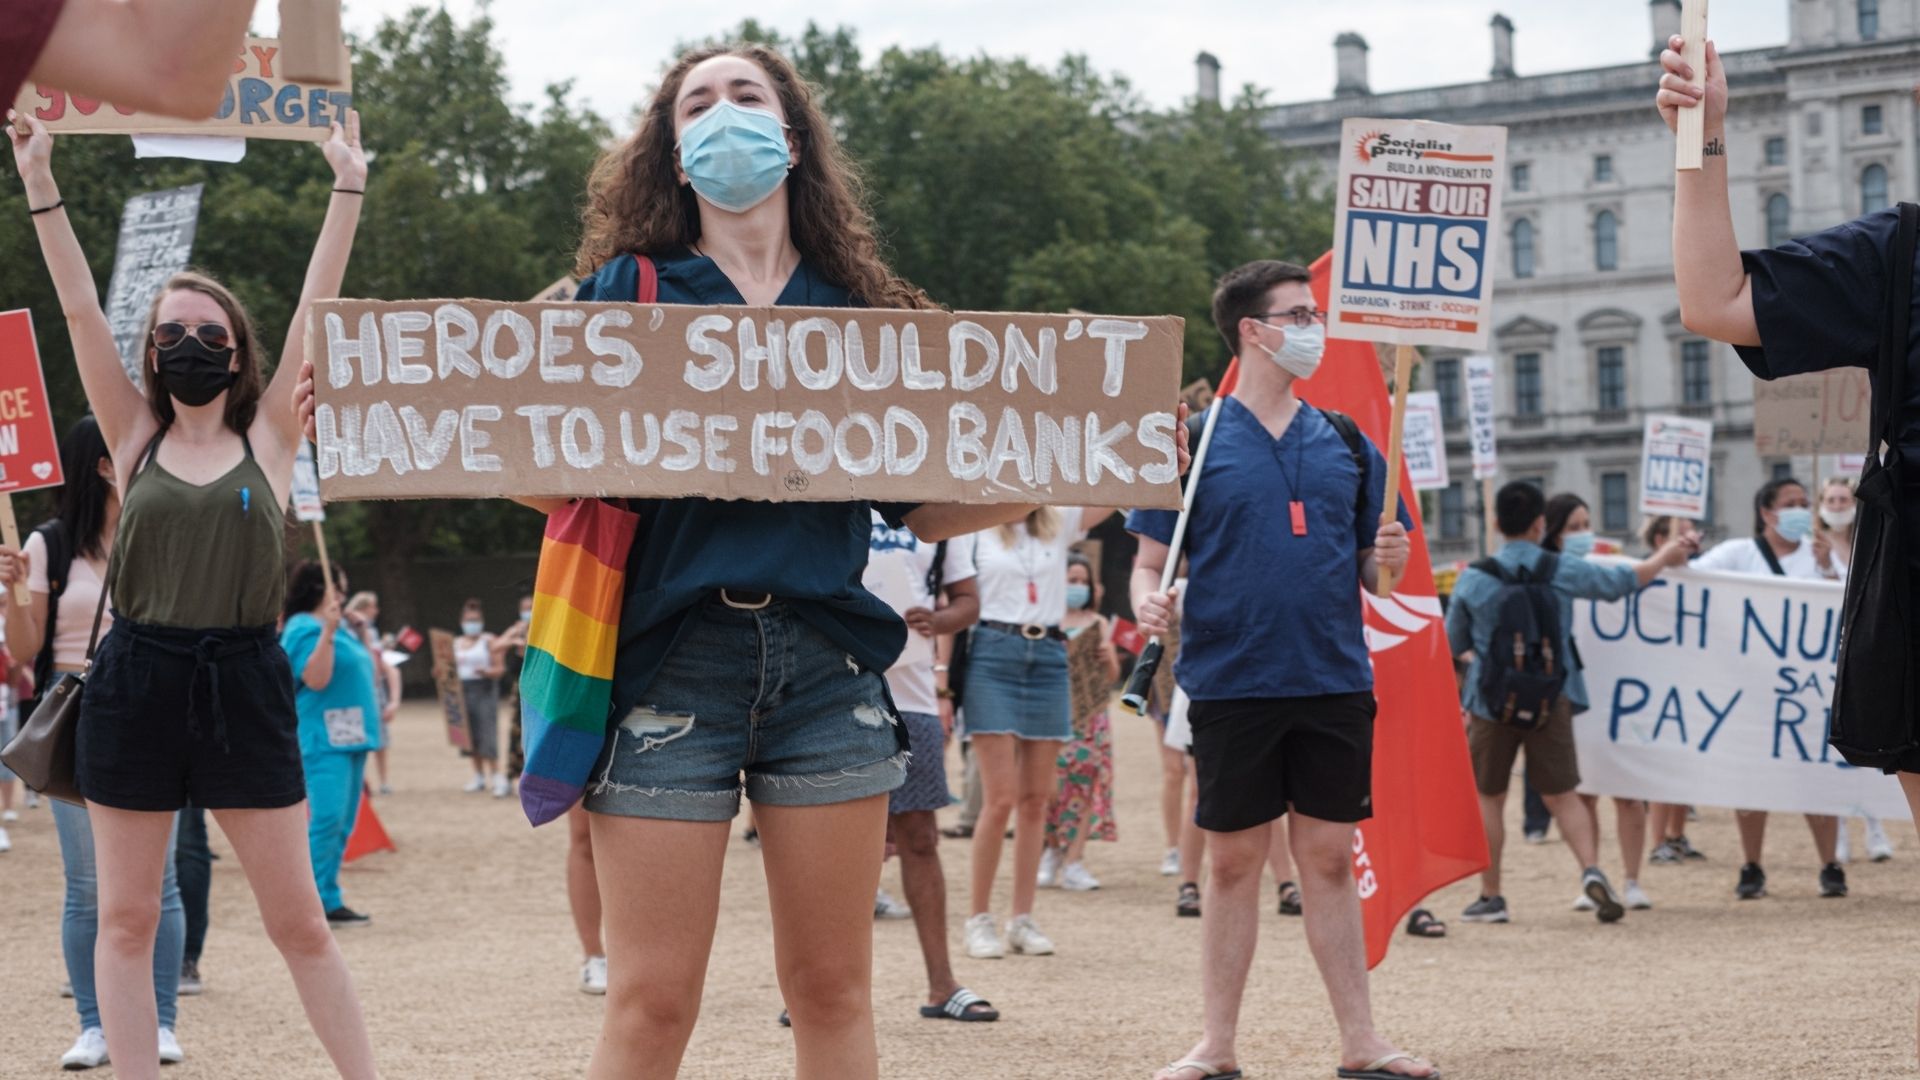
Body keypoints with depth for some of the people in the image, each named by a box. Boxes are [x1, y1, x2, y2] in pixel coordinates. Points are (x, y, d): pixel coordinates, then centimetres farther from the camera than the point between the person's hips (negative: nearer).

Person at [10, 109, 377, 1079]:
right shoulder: (136, 439, 8)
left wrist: (347, 187, 0)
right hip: (135, 681, 1)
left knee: (298, 919, 2)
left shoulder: (268, 439, 6)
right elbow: (80, 311, 3)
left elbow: (316, 309, 3)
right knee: (126, 917, 5)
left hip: (243, 682, -1)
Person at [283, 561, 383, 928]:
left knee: (343, 825, 10)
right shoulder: (304, 629, -10)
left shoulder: (342, 626, 17)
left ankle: (328, 901, 14)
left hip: (351, 736, 10)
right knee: (327, 819, -15)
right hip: (323, 740, -10)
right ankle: (318, 901, -13)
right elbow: (316, 679, -23)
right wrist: (327, 632, -27)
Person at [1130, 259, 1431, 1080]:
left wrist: (1388, 559, -8)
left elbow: (1372, 570, 14)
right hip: (1232, 685, -2)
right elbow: (1149, 560, 1)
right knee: (1233, 862, 4)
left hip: (1335, 683, 3)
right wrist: (1147, 602, -20)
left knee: (1329, 860, 6)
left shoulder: (1347, 444, 11)